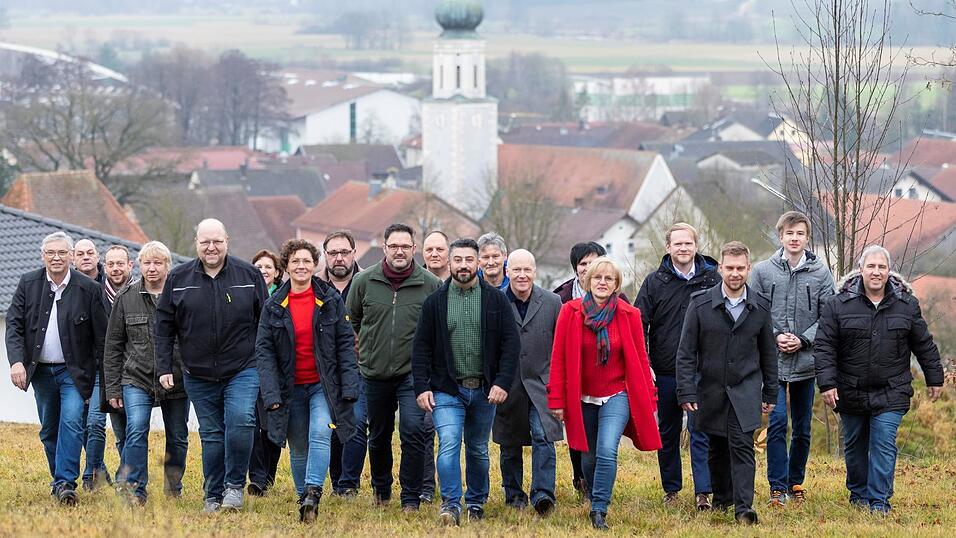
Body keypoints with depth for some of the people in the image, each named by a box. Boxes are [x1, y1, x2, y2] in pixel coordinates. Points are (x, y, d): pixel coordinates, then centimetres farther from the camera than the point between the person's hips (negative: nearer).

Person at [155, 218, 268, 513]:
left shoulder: (249, 275, 1)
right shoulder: (178, 279, 3)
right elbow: (164, 327, 6)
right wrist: (164, 367, 0)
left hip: (242, 370, -2)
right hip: (199, 375, 2)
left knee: (241, 421, -20)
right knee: (211, 435, 6)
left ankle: (235, 485, -5)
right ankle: (213, 496, 16)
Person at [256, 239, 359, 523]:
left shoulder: (330, 300, -1)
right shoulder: (274, 306, 2)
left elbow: (346, 343, -1)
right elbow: (263, 350, -1)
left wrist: (349, 386, -8)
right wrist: (271, 392, -10)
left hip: (323, 385, -2)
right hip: (291, 388, 2)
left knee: (320, 434, -23)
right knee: (298, 450, 7)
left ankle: (312, 494, -26)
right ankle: (304, 501, 18)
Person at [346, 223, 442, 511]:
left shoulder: (431, 284, -6)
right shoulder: (364, 281, -2)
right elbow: (350, 321, 12)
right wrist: (364, 350, 11)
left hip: (413, 373, -3)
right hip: (374, 373, 3)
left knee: (413, 431, -16)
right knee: (378, 436, 16)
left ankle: (411, 497, -6)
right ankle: (381, 489, 36)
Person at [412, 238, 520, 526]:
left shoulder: (496, 299, 1)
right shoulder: (435, 302, 2)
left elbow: (511, 344, -1)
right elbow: (421, 347, 4)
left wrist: (502, 383, -11)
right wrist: (422, 387, -5)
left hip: (484, 391, 1)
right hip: (447, 390, -1)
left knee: (478, 449, 12)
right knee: (449, 445, -16)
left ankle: (476, 503, 26)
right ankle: (451, 505, -16)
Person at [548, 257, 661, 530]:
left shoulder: (628, 315, -3)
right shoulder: (570, 312, -4)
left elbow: (640, 359, 3)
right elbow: (559, 358, -2)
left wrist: (649, 400, 3)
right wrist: (557, 400, -5)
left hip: (616, 396, -2)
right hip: (582, 399, 2)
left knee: (607, 451, -20)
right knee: (589, 457, 10)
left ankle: (599, 509, -12)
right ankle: (596, 503, 31)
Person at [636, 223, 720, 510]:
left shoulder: (712, 279, 2)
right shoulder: (655, 282, 3)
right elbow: (640, 325, 2)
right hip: (665, 372, 2)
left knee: (701, 432, -7)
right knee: (668, 432, 11)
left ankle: (703, 492, -8)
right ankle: (671, 489, 21)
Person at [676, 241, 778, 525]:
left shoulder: (760, 307, 2)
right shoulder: (700, 304, -4)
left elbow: (768, 353, 10)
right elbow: (686, 352, -3)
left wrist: (770, 393, 10)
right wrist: (687, 392, -9)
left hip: (745, 390, -1)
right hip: (711, 390, 1)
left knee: (742, 446, -12)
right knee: (717, 448, 11)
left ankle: (743, 507, -15)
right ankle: (721, 498, 29)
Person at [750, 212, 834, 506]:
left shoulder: (820, 273, 1)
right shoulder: (763, 271, 0)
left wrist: (803, 340, -12)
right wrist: (775, 337, -12)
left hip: (806, 362, 2)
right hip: (773, 362, -2)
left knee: (802, 428, 11)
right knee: (777, 423, -11)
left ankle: (796, 481, 25)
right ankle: (778, 486, -6)